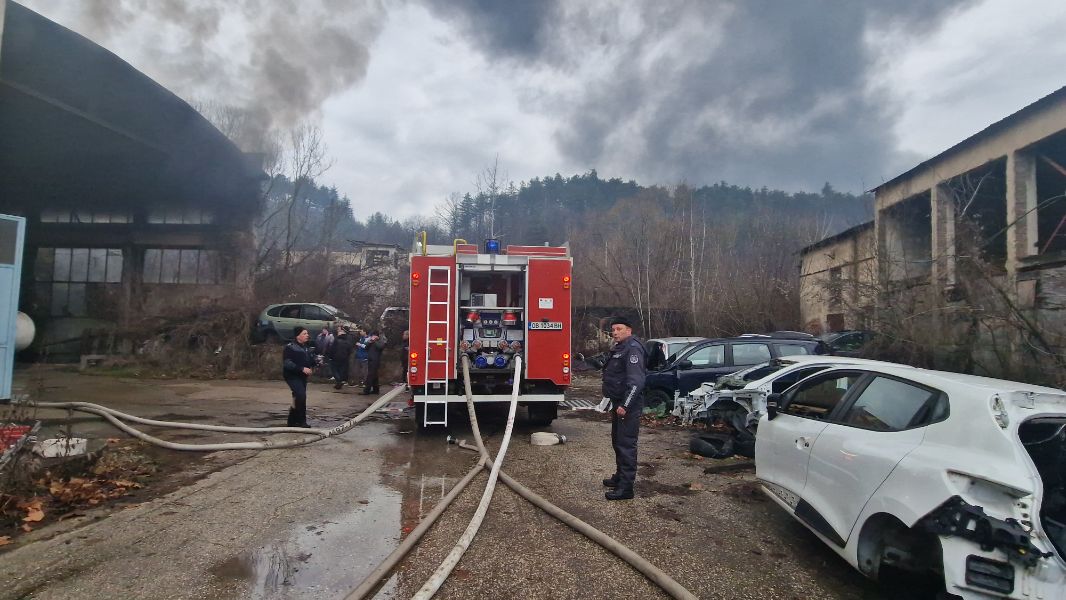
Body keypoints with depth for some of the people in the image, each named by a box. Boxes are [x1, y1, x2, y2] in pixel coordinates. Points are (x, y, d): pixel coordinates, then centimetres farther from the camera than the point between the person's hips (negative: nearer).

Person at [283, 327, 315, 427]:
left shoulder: (306, 348, 11)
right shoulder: (290, 347, -13)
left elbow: (310, 360, 20)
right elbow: (287, 363, -20)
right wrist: (302, 368, -26)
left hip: (302, 376, 8)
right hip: (292, 376, -8)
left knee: (297, 397, 14)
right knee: (301, 395, -20)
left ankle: (292, 422, 27)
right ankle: (301, 421, -10)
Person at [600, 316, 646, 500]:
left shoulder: (633, 348, -16)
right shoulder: (618, 348, 16)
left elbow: (636, 381, -25)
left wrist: (625, 405, -26)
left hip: (628, 405, -11)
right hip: (618, 403, 11)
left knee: (626, 444, -8)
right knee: (617, 441, 20)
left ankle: (626, 487, -4)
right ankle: (620, 476, 33)